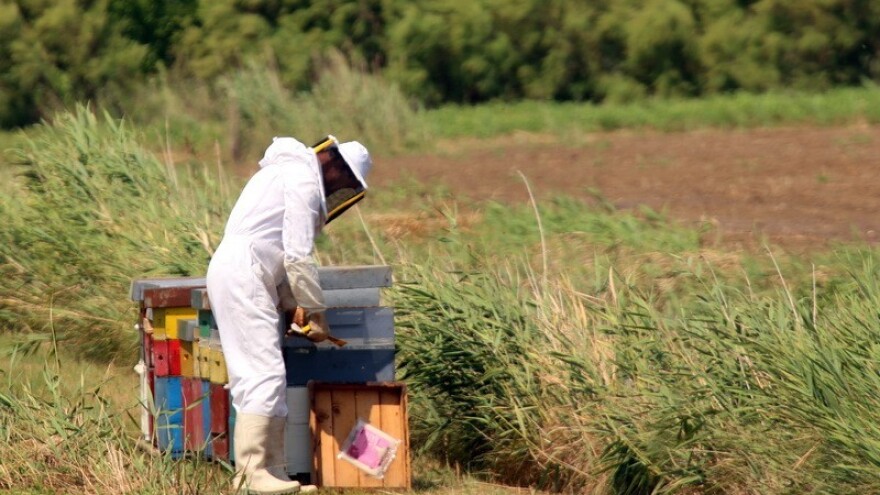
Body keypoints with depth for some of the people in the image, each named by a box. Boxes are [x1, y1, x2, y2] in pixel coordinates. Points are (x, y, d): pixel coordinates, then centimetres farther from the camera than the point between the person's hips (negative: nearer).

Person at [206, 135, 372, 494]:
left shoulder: (289, 171, 23)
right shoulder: (305, 180, -9)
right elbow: (298, 256, -13)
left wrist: (294, 304, 19)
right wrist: (316, 312, -7)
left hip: (237, 273, 11)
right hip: (241, 276, -11)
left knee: (266, 376, 10)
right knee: (265, 373, -13)